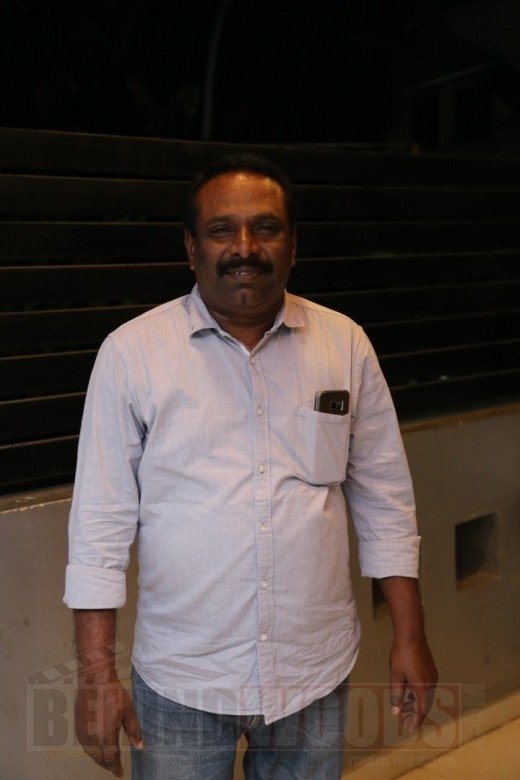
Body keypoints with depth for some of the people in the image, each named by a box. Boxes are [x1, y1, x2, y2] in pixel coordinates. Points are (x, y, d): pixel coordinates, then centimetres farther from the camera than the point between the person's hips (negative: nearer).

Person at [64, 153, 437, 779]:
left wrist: (409, 636, 3)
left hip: (316, 671, 2)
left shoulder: (346, 344, -3)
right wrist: (97, 674, -7)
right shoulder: (131, 351, -9)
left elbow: (383, 498, 4)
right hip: (179, 679, -2)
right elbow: (101, 519, -7)